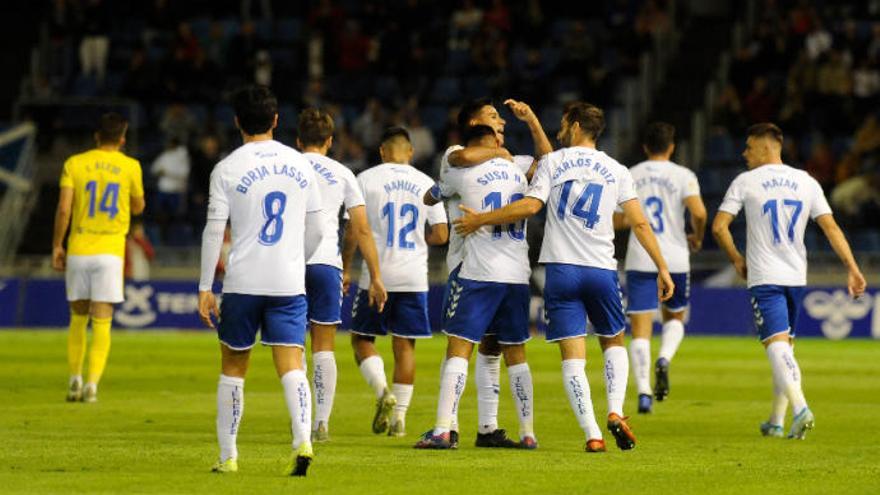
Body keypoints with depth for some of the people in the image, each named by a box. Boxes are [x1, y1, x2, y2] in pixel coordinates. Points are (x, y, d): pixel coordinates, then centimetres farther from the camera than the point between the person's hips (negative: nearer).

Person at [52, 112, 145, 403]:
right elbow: (138, 208, 13)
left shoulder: (74, 164, 2)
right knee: (102, 322, -2)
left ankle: (75, 381, 17)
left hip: (78, 249, 2)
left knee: (78, 318, 16)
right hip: (110, 251, -2)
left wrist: (56, 245, 3)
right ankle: (92, 385, -13)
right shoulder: (130, 167, 0)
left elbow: (63, 209, -5)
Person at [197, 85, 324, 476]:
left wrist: (204, 288, -2)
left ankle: (228, 455, 15)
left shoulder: (227, 169, -3)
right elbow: (317, 229, 11)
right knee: (291, 366, -3)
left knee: (233, 367, 12)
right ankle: (303, 442, -24)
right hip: (290, 283, 2)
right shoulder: (299, 165, 7)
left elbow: (214, 231, -6)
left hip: (243, 282, -2)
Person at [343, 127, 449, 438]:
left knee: (362, 339, 9)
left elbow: (353, 231, -5)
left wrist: (344, 267, 5)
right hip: (414, 277, 2)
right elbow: (441, 235, 4)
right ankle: (399, 416, 5)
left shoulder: (366, 179, -2)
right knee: (405, 345, 7)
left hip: (377, 275, -2)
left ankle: (383, 391, -14)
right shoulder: (426, 184, 5)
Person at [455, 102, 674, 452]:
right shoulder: (616, 170, 8)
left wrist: (481, 219, 0)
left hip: (562, 269, -2)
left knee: (573, 356, -2)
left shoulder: (552, 163, 3)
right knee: (614, 343, 20)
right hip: (602, 269, 2)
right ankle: (615, 411, -2)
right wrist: (662, 268, 9)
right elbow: (639, 223, 4)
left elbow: (530, 206, -9)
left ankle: (592, 434, -12)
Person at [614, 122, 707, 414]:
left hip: (639, 261, 0)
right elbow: (698, 212, -14)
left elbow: (617, 219, 5)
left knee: (640, 329, -1)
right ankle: (664, 359, -9)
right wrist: (697, 238, 6)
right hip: (675, 259, 0)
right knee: (675, 317, 21)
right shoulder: (683, 176, -1)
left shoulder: (630, 176, 5)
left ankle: (643, 391, -15)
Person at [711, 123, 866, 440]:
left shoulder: (745, 182, -3)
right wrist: (852, 268, 0)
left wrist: (737, 260, 8)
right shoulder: (806, 182, 7)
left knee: (777, 346, -12)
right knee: (785, 348, 16)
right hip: (796, 277, 5)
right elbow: (831, 227, 2)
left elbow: (719, 227, -6)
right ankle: (776, 422, 21)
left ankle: (800, 408, -33)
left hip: (764, 279, -5)